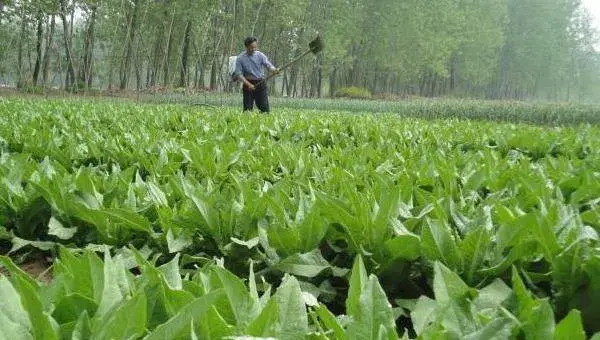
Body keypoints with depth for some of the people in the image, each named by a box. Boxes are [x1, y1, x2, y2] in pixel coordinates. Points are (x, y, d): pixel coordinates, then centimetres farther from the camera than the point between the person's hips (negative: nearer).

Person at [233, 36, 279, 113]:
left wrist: (274, 70, -34)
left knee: (264, 107, -5)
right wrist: (248, 84, -18)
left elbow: (268, 65, -10)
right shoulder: (240, 58, -3)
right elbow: (239, 74, -6)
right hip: (248, 84, -1)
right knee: (247, 108, 1)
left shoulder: (260, 55, 2)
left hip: (260, 83, 1)